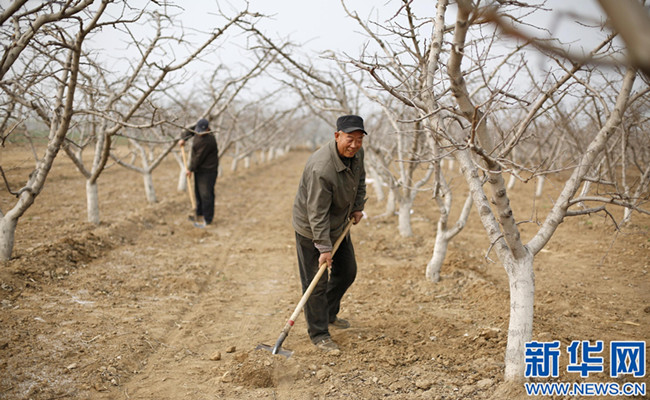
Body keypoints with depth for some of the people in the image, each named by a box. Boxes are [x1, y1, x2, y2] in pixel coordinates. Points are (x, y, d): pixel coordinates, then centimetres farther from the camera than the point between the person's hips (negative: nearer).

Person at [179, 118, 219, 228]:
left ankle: (207, 219, -4)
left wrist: (191, 169, -10)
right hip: (199, 169, 10)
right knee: (198, 193, 17)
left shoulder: (208, 141, -25)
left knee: (206, 194, -9)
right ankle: (199, 214, 30)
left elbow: (199, 157, -20)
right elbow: (191, 130, 27)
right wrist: (183, 138, 11)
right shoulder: (199, 131, 4)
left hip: (208, 170, -10)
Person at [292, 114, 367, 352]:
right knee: (316, 283, -2)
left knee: (347, 271, 17)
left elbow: (360, 179, 16)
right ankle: (319, 334, 11)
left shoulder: (356, 153, -8)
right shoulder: (321, 168, -35)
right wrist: (324, 248, -29)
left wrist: (357, 206, 8)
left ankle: (329, 315, 38)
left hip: (339, 225, 8)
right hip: (311, 230, -8)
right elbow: (317, 213, -31)